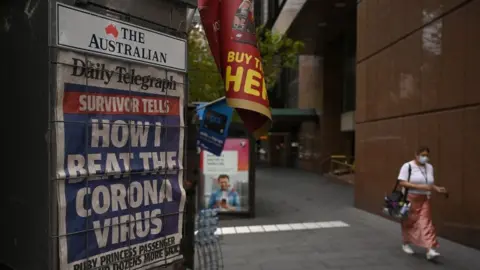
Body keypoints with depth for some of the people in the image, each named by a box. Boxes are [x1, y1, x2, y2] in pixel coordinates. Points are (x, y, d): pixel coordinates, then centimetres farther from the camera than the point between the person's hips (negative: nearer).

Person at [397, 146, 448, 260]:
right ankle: (406, 243, 31)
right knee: (408, 222, 10)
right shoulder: (407, 166, -10)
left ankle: (430, 250, -10)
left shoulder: (429, 167, 8)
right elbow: (402, 183, -17)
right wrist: (419, 187, -24)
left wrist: (437, 188, -4)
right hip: (410, 199, -4)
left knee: (426, 223, -6)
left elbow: (429, 183, 17)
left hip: (424, 200, 4)